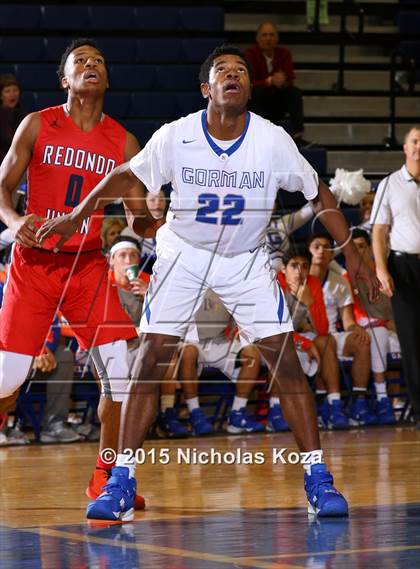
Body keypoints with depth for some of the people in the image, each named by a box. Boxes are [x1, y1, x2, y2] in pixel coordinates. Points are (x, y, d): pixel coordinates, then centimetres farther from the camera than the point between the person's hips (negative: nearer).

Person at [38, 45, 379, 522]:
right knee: (151, 358, -11)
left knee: (285, 358, -9)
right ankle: (121, 482, -6)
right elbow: (127, 175, -1)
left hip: (246, 260, 1)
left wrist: (350, 252, -6)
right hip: (182, 254, 0)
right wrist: (77, 216, -8)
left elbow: (318, 193, -4)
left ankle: (317, 478, 0)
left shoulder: (273, 140, -16)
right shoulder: (176, 137, -16)